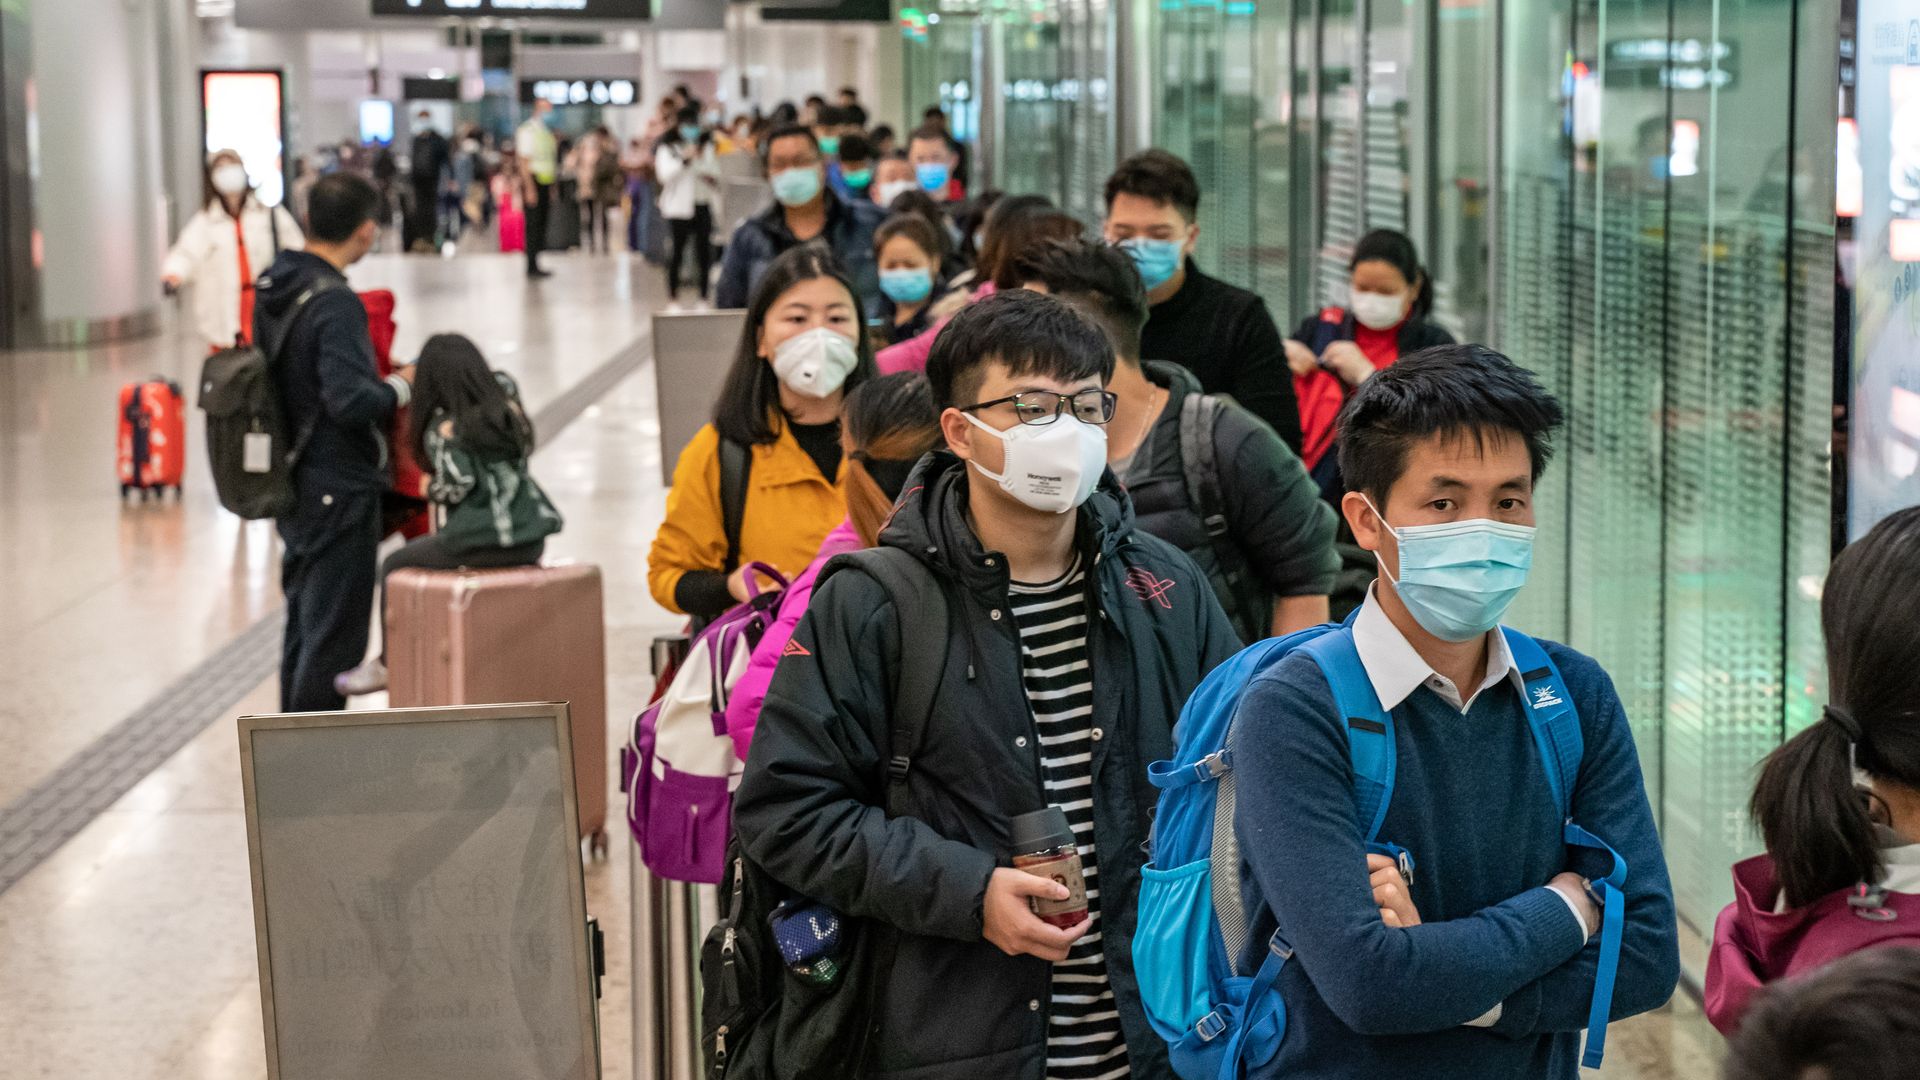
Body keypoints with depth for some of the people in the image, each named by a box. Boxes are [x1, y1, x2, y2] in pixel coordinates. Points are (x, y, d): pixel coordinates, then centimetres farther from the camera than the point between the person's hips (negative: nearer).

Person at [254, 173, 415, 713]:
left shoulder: (273, 286, 6)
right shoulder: (335, 304, -22)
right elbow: (350, 401, -30)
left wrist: (378, 377, 13)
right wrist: (399, 387, -11)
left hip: (293, 482, 9)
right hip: (340, 491, -9)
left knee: (302, 620, 19)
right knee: (335, 633, -1)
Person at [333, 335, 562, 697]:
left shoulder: (443, 428, -11)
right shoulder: (507, 397, 6)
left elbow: (458, 484, -21)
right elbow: (499, 378, 29)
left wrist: (429, 488, 2)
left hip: (481, 543, -7)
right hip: (530, 541, 7)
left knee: (394, 567, 19)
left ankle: (389, 665, 30)